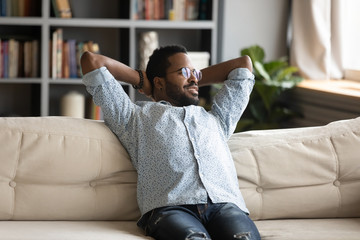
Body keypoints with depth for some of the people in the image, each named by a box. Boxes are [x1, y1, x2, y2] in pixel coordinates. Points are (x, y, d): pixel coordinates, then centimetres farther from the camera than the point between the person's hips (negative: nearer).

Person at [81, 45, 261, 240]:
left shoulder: (215, 120, 40)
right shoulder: (136, 117, 29)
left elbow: (244, 63, 53)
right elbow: (91, 60, 30)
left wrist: (196, 79, 52)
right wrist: (141, 79, 41)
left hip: (225, 204, 3)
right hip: (171, 207, -3)